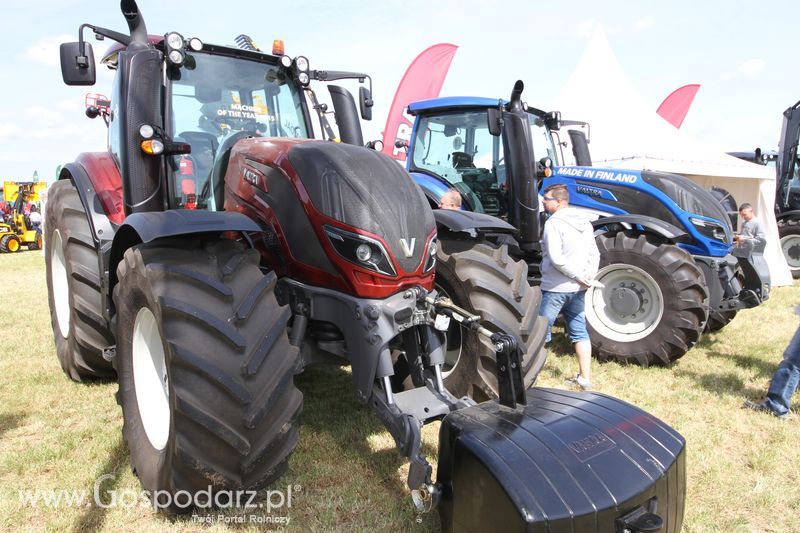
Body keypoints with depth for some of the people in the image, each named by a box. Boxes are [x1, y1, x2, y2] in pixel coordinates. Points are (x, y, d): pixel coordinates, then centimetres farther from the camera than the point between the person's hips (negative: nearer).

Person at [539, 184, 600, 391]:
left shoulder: (554, 223, -15)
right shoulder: (584, 222, 11)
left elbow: (556, 259, -23)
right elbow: (595, 254, 11)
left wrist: (581, 278, -15)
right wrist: (588, 276, -3)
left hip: (555, 288, -7)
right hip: (577, 289, 7)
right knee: (579, 332, 14)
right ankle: (585, 378, 18)